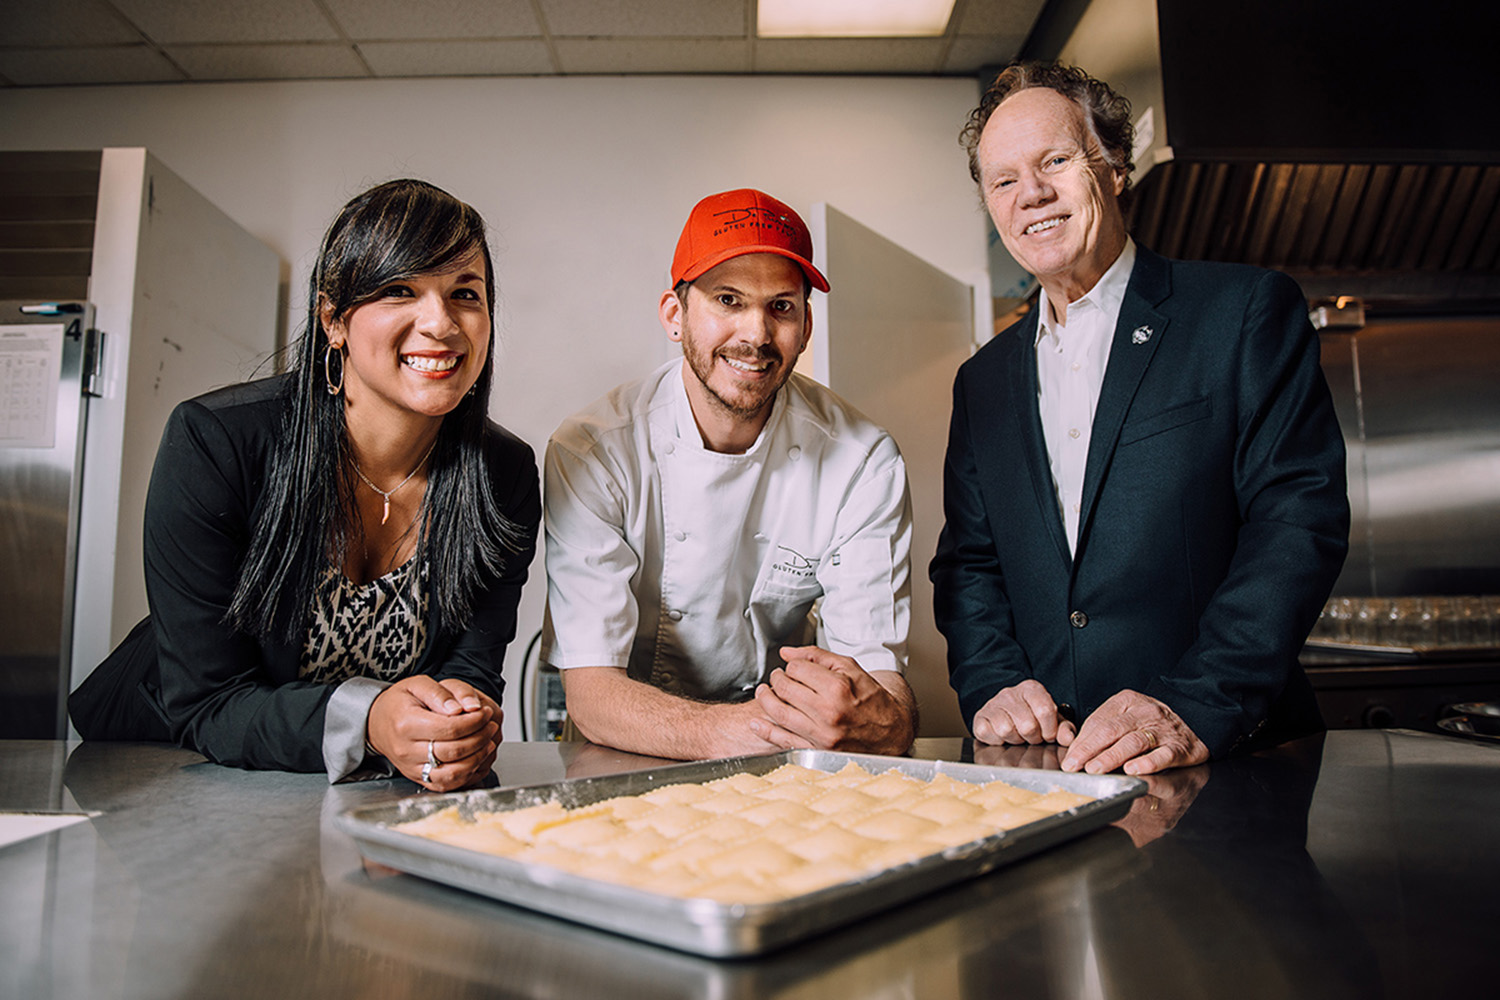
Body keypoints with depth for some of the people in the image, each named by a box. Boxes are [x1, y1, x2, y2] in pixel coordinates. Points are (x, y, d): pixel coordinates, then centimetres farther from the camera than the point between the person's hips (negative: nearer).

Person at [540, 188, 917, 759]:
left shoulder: (865, 463, -12)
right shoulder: (591, 454, -15)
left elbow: (887, 687, -16)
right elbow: (589, 691, -20)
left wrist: (872, 721, -40)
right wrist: (729, 732, -39)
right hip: (630, 778, 0)